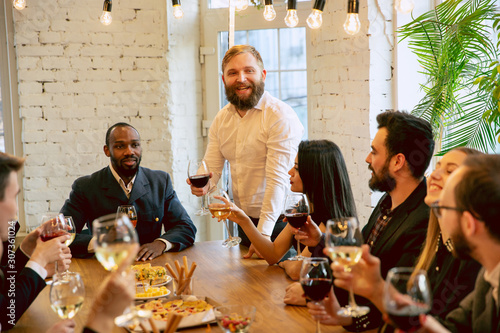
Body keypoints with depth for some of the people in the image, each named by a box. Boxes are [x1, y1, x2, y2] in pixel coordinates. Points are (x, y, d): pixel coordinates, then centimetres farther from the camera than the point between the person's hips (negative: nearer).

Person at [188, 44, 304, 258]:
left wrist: (263, 233, -27)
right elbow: (212, 167, 7)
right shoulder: (221, 119, 7)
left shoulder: (281, 116, -15)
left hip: (277, 222, -6)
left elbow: (278, 180, -21)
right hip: (243, 222, 6)